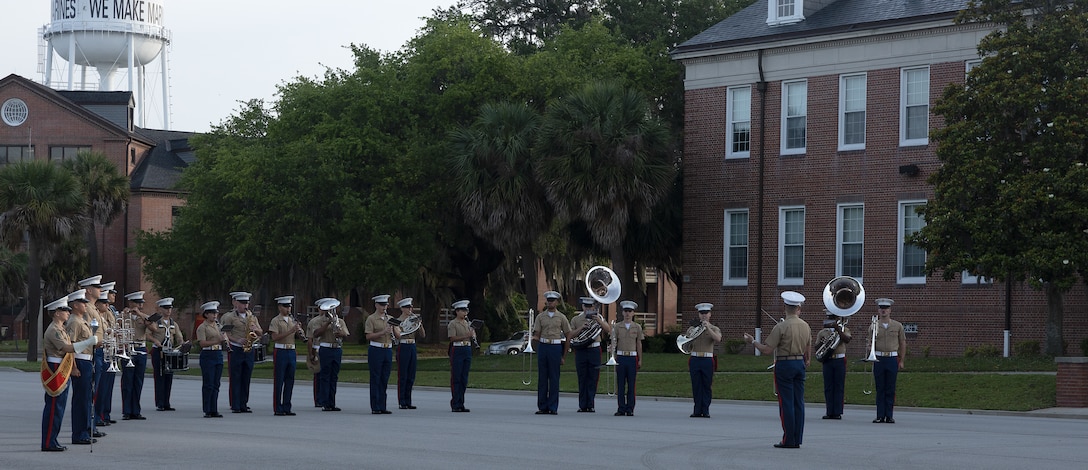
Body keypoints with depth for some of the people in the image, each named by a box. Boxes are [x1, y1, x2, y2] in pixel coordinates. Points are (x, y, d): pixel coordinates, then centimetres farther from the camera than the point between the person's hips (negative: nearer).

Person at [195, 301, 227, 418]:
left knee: (216, 384, 6)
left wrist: (224, 339, -7)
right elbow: (202, 343, -16)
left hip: (219, 355, 6)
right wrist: (217, 341, -25)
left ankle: (214, 410, 10)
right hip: (207, 355, -6)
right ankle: (207, 411, -1)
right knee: (208, 385, -4)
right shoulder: (202, 327, -5)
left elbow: (224, 341, 16)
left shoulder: (218, 325, 16)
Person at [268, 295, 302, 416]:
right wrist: (290, 331, -23)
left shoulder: (293, 320, 13)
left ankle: (287, 408, 13)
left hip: (291, 352, 6)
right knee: (279, 381, -2)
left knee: (290, 381, 7)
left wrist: (299, 330, -9)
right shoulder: (275, 321, -5)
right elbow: (275, 337, -17)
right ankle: (277, 409, 1)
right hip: (280, 352, -6)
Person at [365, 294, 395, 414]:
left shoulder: (390, 319, 13)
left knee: (384, 380, 7)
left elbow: (398, 335, 12)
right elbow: (368, 336, -13)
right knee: (375, 380, -3)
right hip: (376, 351, -5)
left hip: (388, 350, 5)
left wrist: (393, 330, -9)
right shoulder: (371, 319, -4)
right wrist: (382, 332, -22)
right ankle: (375, 408, -1)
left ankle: (382, 407, 11)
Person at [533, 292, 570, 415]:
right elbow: (537, 335, 8)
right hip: (543, 346, 2)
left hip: (556, 348, -2)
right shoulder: (540, 317, 10)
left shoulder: (561, 317, 5)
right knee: (542, 377, 2)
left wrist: (564, 356, 2)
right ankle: (542, 407, 7)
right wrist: (535, 338, -18)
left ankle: (553, 407, 0)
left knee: (554, 378, -3)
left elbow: (568, 336, 6)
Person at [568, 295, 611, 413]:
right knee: (582, 379, 1)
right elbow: (570, 336, 3)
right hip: (581, 351, 0)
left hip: (594, 350, 0)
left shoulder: (598, 317, 8)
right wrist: (580, 328, -11)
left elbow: (609, 330, -3)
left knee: (593, 379, 0)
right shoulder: (576, 319, 8)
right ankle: (582, 406, 4)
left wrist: (599, 321, -16)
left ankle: (591, 405, 3)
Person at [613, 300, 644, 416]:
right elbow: (614, 343, 7)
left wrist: (640, 360, 6)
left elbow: (639, 344, 9)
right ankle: (621, 408, 5)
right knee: (620, 385, 1)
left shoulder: (637, 327, 8)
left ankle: (630, 409, 4)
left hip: (632, 358, 0)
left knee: (631, 385, 0)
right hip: (620, 357, 0)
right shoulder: (617, 327, 7)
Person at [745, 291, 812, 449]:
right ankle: (797, 439, 10)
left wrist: (752, 341, 0)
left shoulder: (781, 327, -14)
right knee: (799, 403, 8)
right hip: (800, 365, 6)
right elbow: (809, 350, 16)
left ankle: (789, 440, -2)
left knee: (786, 403, -3)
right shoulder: (806, 326, 5)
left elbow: (767, 350, -15)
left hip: (784, 365, -6)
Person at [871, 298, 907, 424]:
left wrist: (901, 361, 6)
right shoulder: (874, 326, 7)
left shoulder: (898, 326, 6)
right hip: (879, 359, 0)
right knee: (880, 389, 1)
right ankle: (880, 416, 3)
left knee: (890, 389, 1)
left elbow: (903, 344, 10)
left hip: (892, 359, 0)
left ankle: (889, 416, 4)